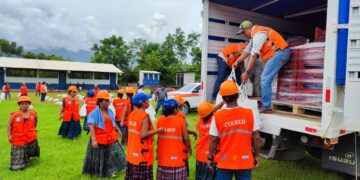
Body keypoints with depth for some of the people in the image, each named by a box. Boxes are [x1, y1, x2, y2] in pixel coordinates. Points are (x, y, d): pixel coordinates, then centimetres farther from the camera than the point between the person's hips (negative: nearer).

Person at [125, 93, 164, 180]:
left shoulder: (132, 114, 7)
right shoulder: (145, 116, -19)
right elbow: (144, 134, -25)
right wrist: (157, 130, -15)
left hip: (132, 153, 8)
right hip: (142, 154, -8)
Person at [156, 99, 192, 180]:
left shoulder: (160, 120, -2)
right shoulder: (180, 120, -14)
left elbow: (159, 136, 6)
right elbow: (186, 138, -11)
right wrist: (189, 149, 7)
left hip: (163, 157, 4)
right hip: (177, 157, -4)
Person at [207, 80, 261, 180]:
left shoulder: (217, 116, -12)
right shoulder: (250, 114, -9)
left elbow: (213, 140, -8)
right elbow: (256, 138, -4)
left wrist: (210, 158, 6)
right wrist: (256, 156, 10)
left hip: (224, 162, -1)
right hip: (244, 161, 1)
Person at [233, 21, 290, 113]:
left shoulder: (258, 33, -16)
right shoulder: (254, 35, 17)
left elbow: (254, 55, -21)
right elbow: (247, 50, 22)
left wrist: (247, 72, -21)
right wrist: (237, 62, 15)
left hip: (279, 52, -10)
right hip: (277, 53, 10)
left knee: (265, 80, -14)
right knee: (265, 79, 13)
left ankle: (266, 107, -10)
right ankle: (265, 105, 19)